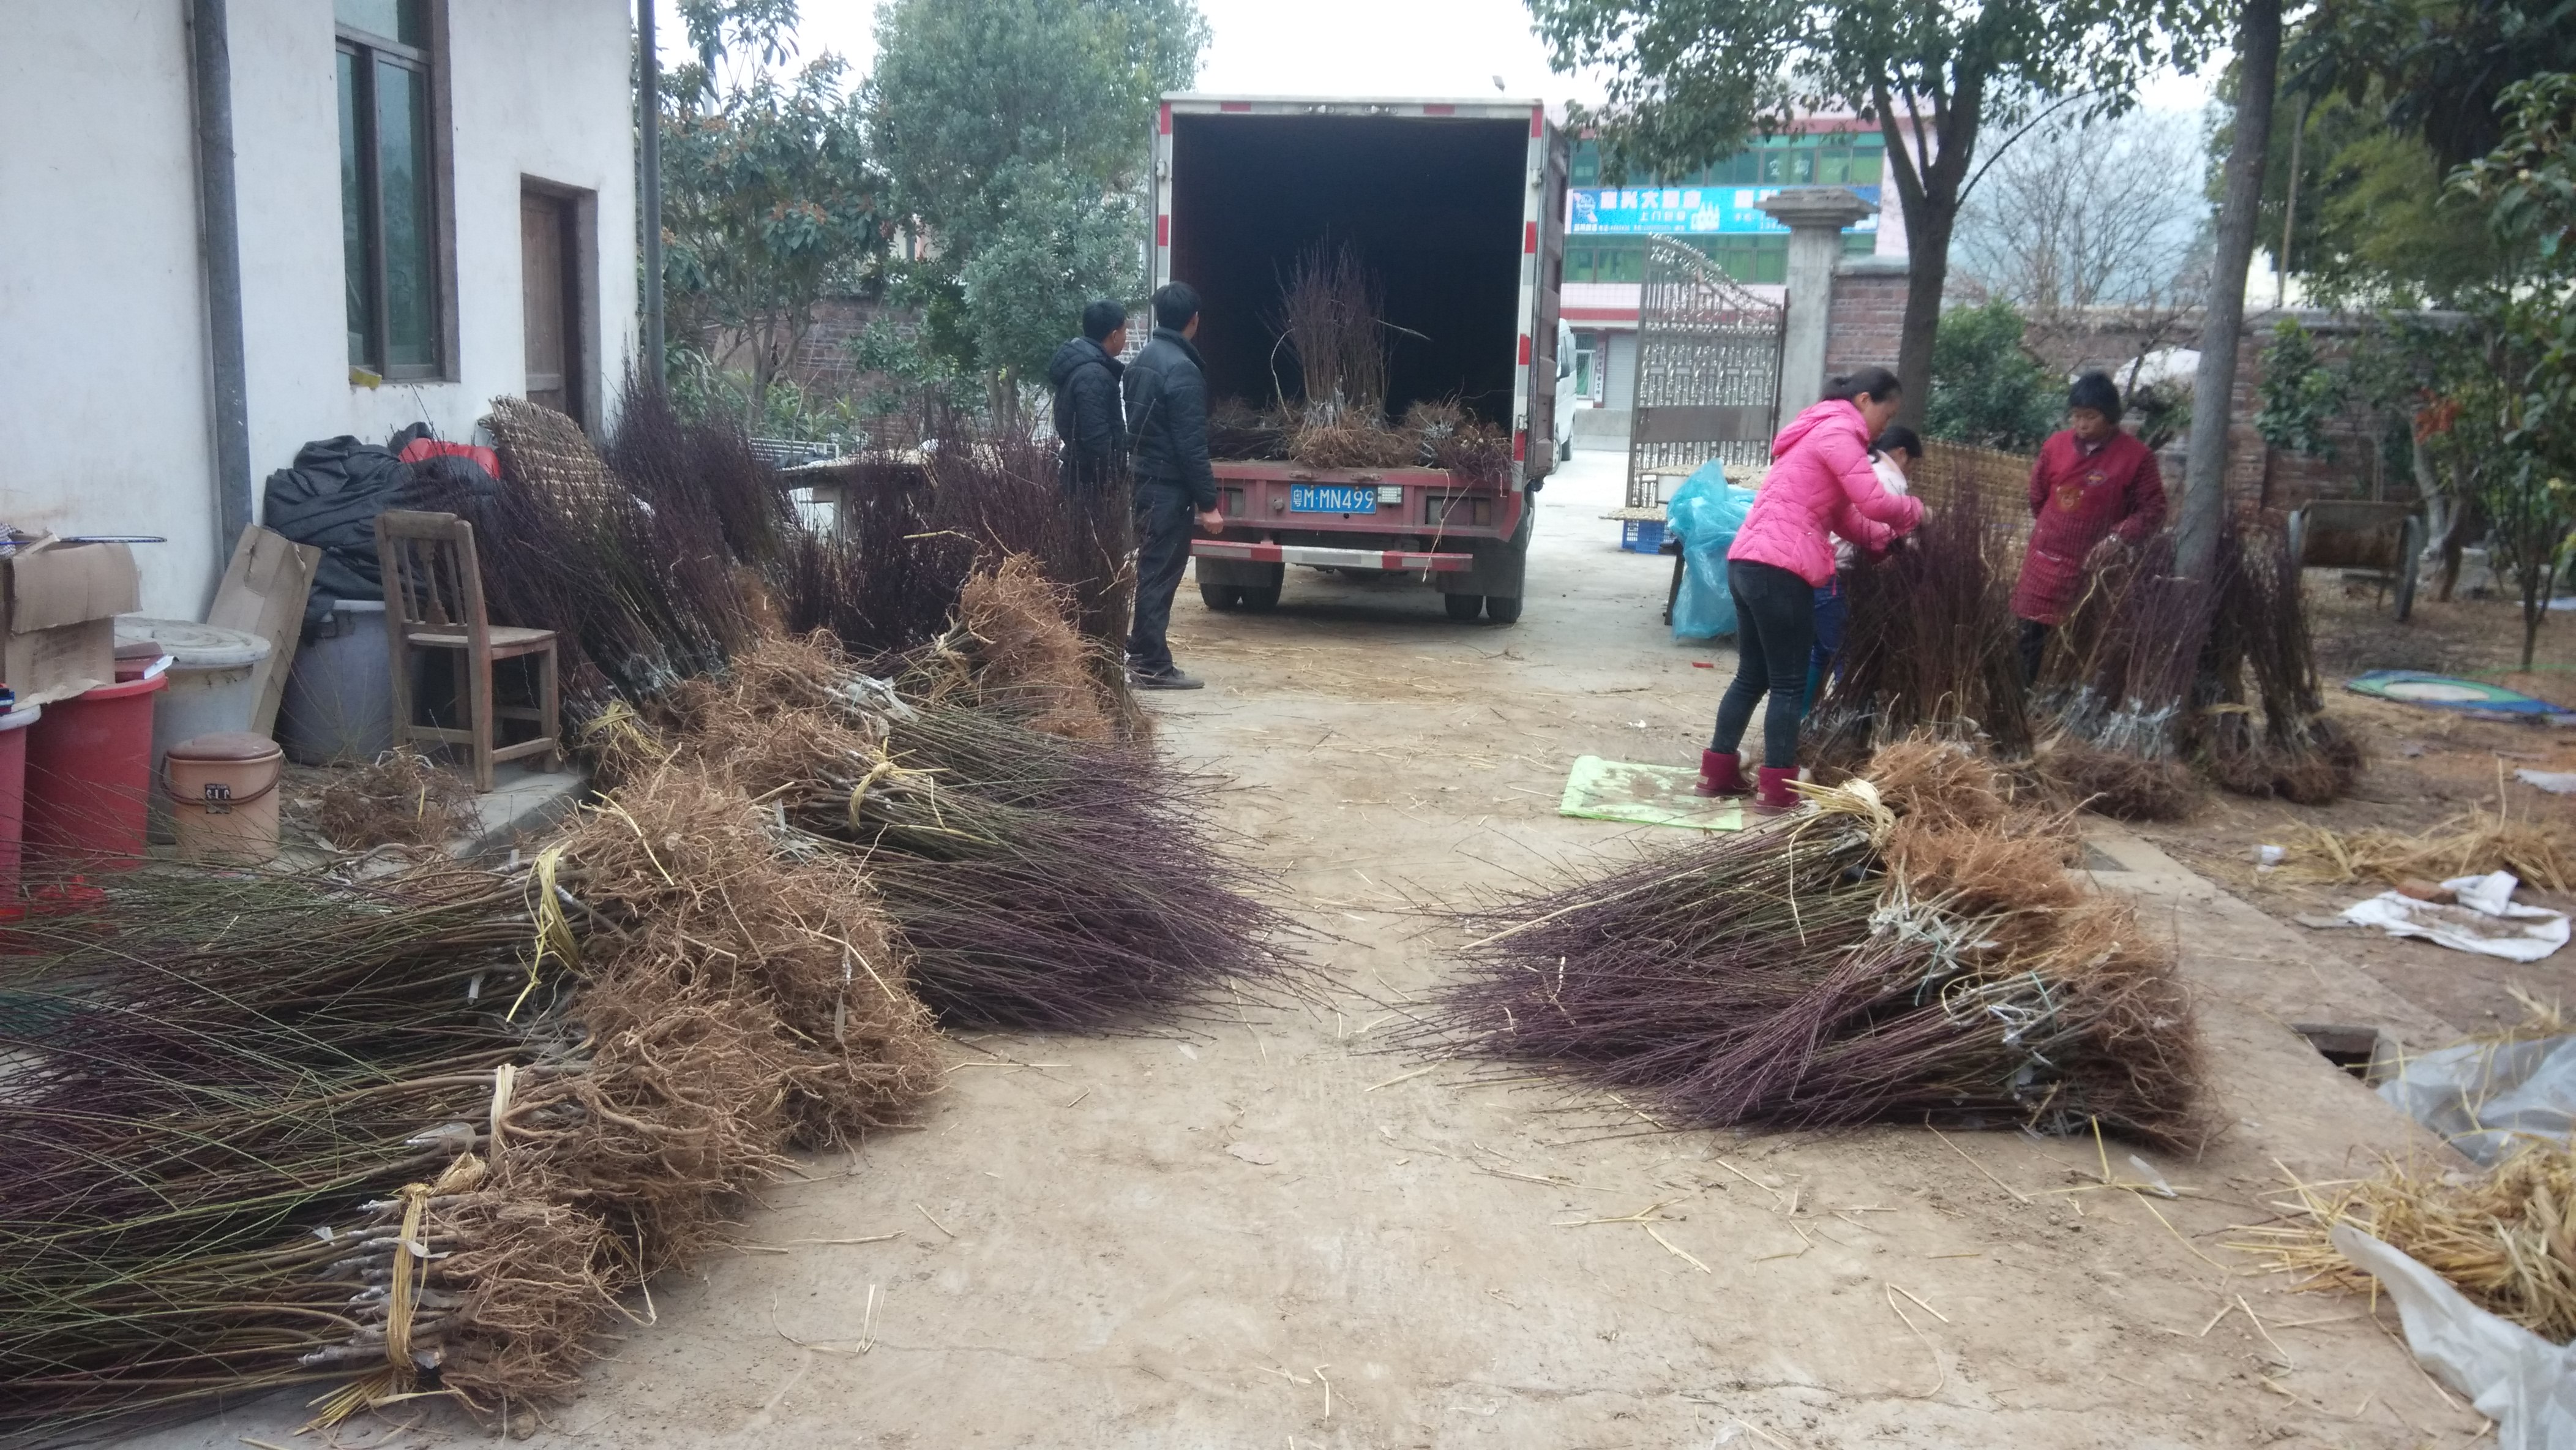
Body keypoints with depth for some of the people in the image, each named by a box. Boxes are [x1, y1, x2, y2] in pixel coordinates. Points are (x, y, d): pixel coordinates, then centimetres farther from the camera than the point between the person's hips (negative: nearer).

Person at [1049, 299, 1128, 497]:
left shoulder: (1079, 364, 12)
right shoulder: (1092, 375, -21)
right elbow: (1097, 439, -25)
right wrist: (1114, 485, -20)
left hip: (1078, 474, 11)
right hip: (1092, 481, -11)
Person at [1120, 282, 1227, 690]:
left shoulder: (1142, 361, 11)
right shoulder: (1182, 369, -17)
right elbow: (1192, 444, -19)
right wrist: (1207, 502, -17)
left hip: (1142, 480, 9)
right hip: (1168, 487, -9)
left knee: (1149, 569, 15)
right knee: (1159, 574, -5)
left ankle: (1142, 653, 21)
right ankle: (1152, 666, -1)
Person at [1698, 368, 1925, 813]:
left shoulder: (1822, 433, 25)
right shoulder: (1838, 433, -7)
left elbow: (1844, 516, 22)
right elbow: (1874, 502, -14)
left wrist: (1888, 539, 14)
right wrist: (1914, 512, 4)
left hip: (1749, 563, 10)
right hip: (1778, 570, -10)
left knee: (1752, 676, 17)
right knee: (1789, 684, -2)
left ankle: (1717, 772, 21)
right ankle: (1777, 791, 1)